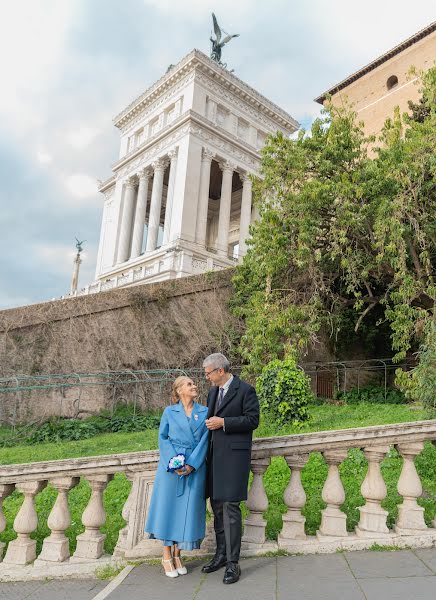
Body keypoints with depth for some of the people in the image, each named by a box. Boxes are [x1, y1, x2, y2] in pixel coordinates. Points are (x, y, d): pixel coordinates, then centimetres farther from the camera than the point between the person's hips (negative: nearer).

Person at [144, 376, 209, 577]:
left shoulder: (204, 412, 5)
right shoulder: (169, 412, 4)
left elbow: (205, 440, 0)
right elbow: (162, 438, 2)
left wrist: (191, 464, -11)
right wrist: (173, 462, -12)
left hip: (195, 468, 1)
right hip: (171, 467, -1)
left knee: (188, 509, 5)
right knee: (168, 506, 4)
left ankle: (177, 555, 22)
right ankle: (167, 556, 20)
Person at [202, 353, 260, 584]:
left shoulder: (245, 390, -8)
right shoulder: (213, 391, 15)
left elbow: (253, 420, -12)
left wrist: (223, 422, -16)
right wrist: (209, 422, 6)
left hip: (234, 453, -8)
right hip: (215, 454, 8)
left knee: (230, 507, -7)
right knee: (217, 506, 15)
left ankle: (232, 563, 3)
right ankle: (221, 554, 29)